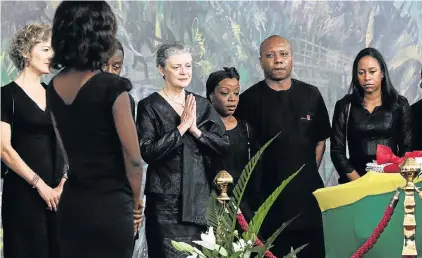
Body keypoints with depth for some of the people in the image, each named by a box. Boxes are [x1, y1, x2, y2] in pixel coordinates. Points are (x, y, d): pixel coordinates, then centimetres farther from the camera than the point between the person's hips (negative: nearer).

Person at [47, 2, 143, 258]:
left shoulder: (54, 88, 4)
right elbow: (133, 157, -11)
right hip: (110, 206, -6)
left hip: (71, 204, 6)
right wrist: (137, 202, 4)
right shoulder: (111, 87, -15)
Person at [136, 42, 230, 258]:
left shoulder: (202, 105, 11)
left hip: (201, 197, 4)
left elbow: (224, 146, 5)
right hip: (167, 200, -4)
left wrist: (196, 130, -9)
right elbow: (148, 152, -14)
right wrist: (181, 127, -15)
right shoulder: (149, 106, -3)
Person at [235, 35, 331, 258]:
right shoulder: (249, 100, -3)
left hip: (307, 192, 3)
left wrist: (310, 173, 7)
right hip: (268, 195, -3)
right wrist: (255, 182, -2)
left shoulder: (311, 95, 6)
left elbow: (320, 140, 14)